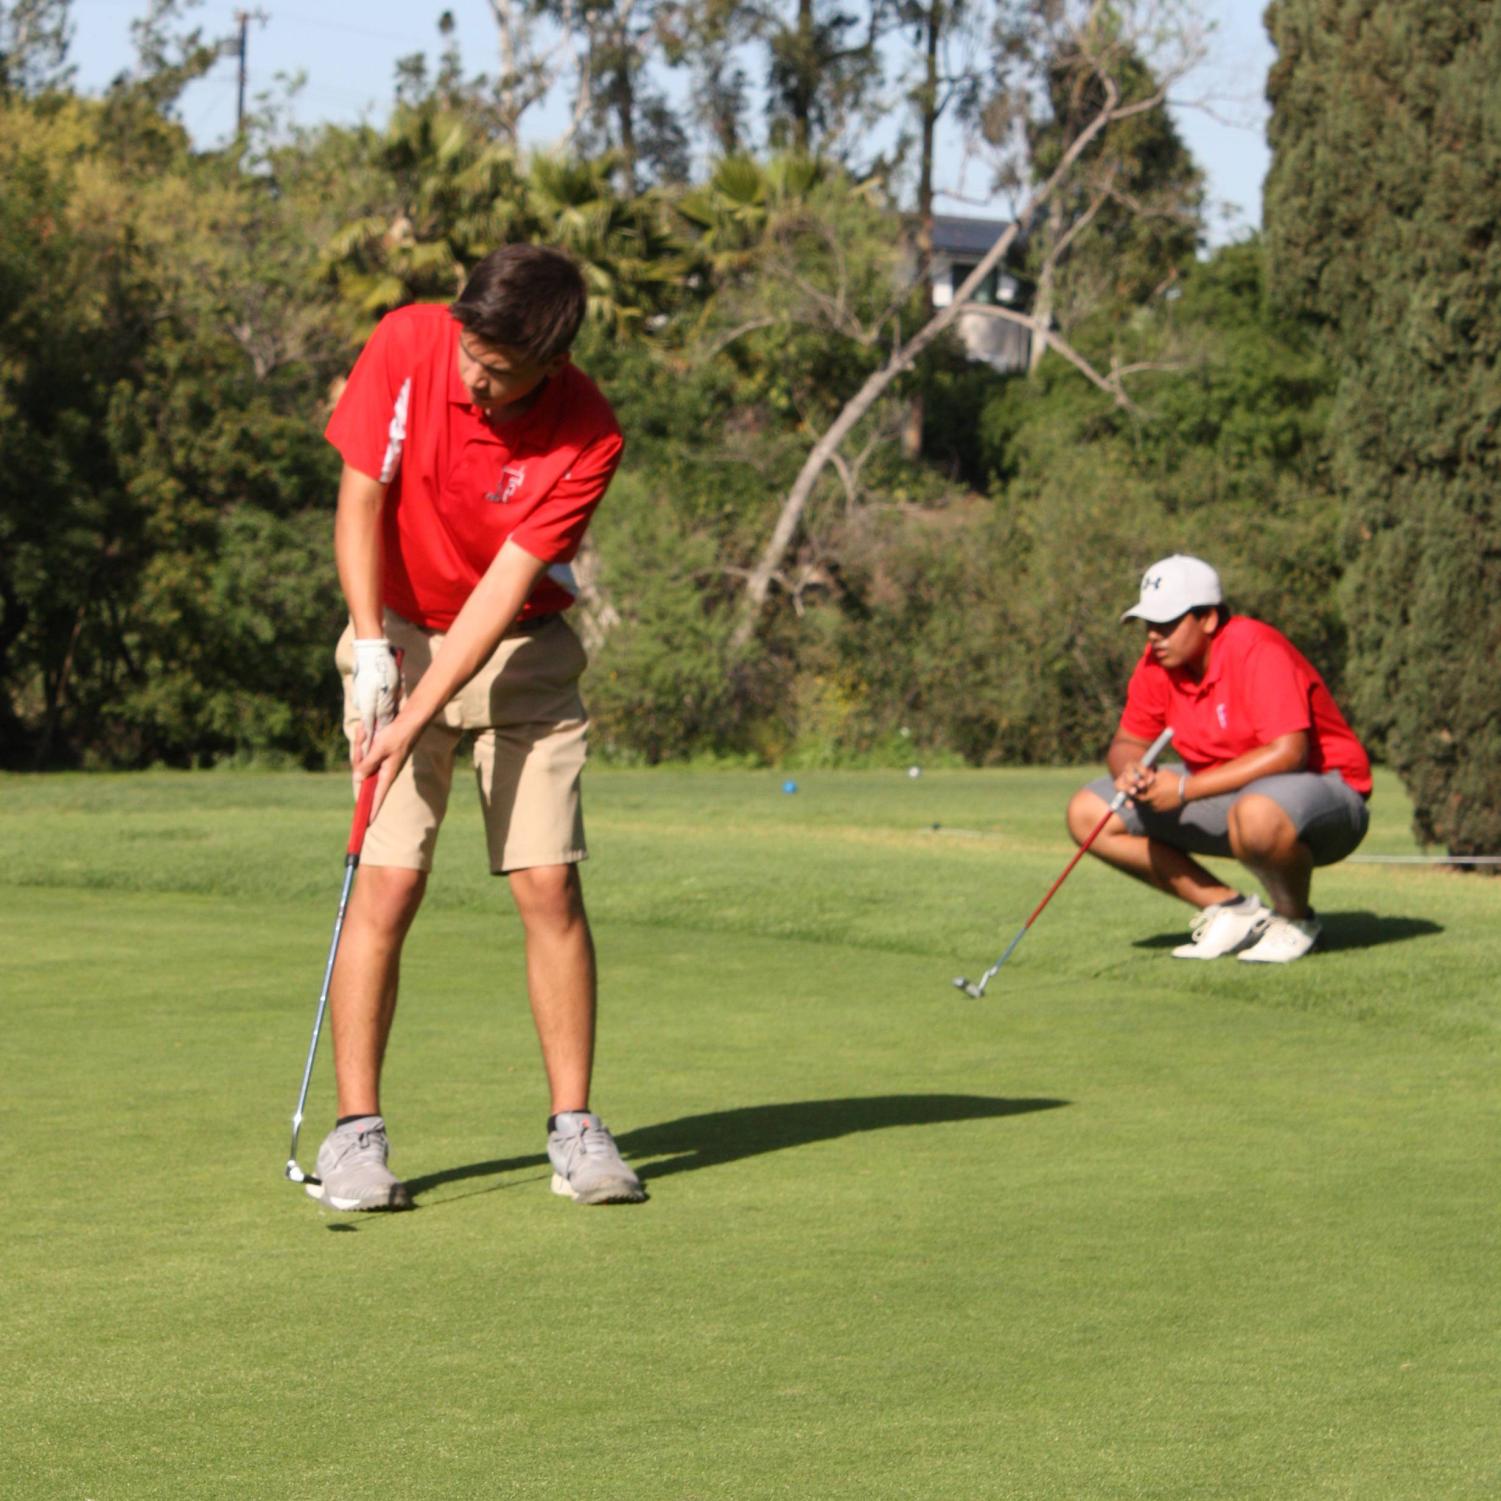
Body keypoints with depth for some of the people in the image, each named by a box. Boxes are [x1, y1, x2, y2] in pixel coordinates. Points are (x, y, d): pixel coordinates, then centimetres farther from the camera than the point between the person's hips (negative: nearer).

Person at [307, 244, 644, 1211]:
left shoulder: (589, 436, -20)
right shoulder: (406, 347, -16)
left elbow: (507, 586, -22)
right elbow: (361, 500, -10)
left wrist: (417, 717, -27)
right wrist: (371, 648, -20)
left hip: (523, 649, 0)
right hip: (400, 633, 0)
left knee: (549, 882, -7)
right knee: (389, 881, -10)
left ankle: (574, 1127, 3)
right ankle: (357, 1133, -5)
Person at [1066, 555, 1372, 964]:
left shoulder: (1258, 651, -24)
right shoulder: (1158, 663, -2)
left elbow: (1288, 752, -32)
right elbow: (1127, 742, 7)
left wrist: (1186, 788, -31)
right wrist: (1129, 771, -19)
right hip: (1227, 796, 8)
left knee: (1257, 815, -45)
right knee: (1087, 814, -2)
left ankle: (1295, 919, -10)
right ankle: (1231, 910, 1)